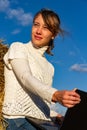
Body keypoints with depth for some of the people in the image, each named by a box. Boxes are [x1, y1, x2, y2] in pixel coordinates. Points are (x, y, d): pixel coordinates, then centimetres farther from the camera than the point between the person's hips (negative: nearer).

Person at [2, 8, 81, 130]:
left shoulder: (49, 67, 17)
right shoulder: (17, 48, 1)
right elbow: (26, 78, -18)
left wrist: (56, 116, -2)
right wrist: (55, 95, -34)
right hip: (19, 120, -6)